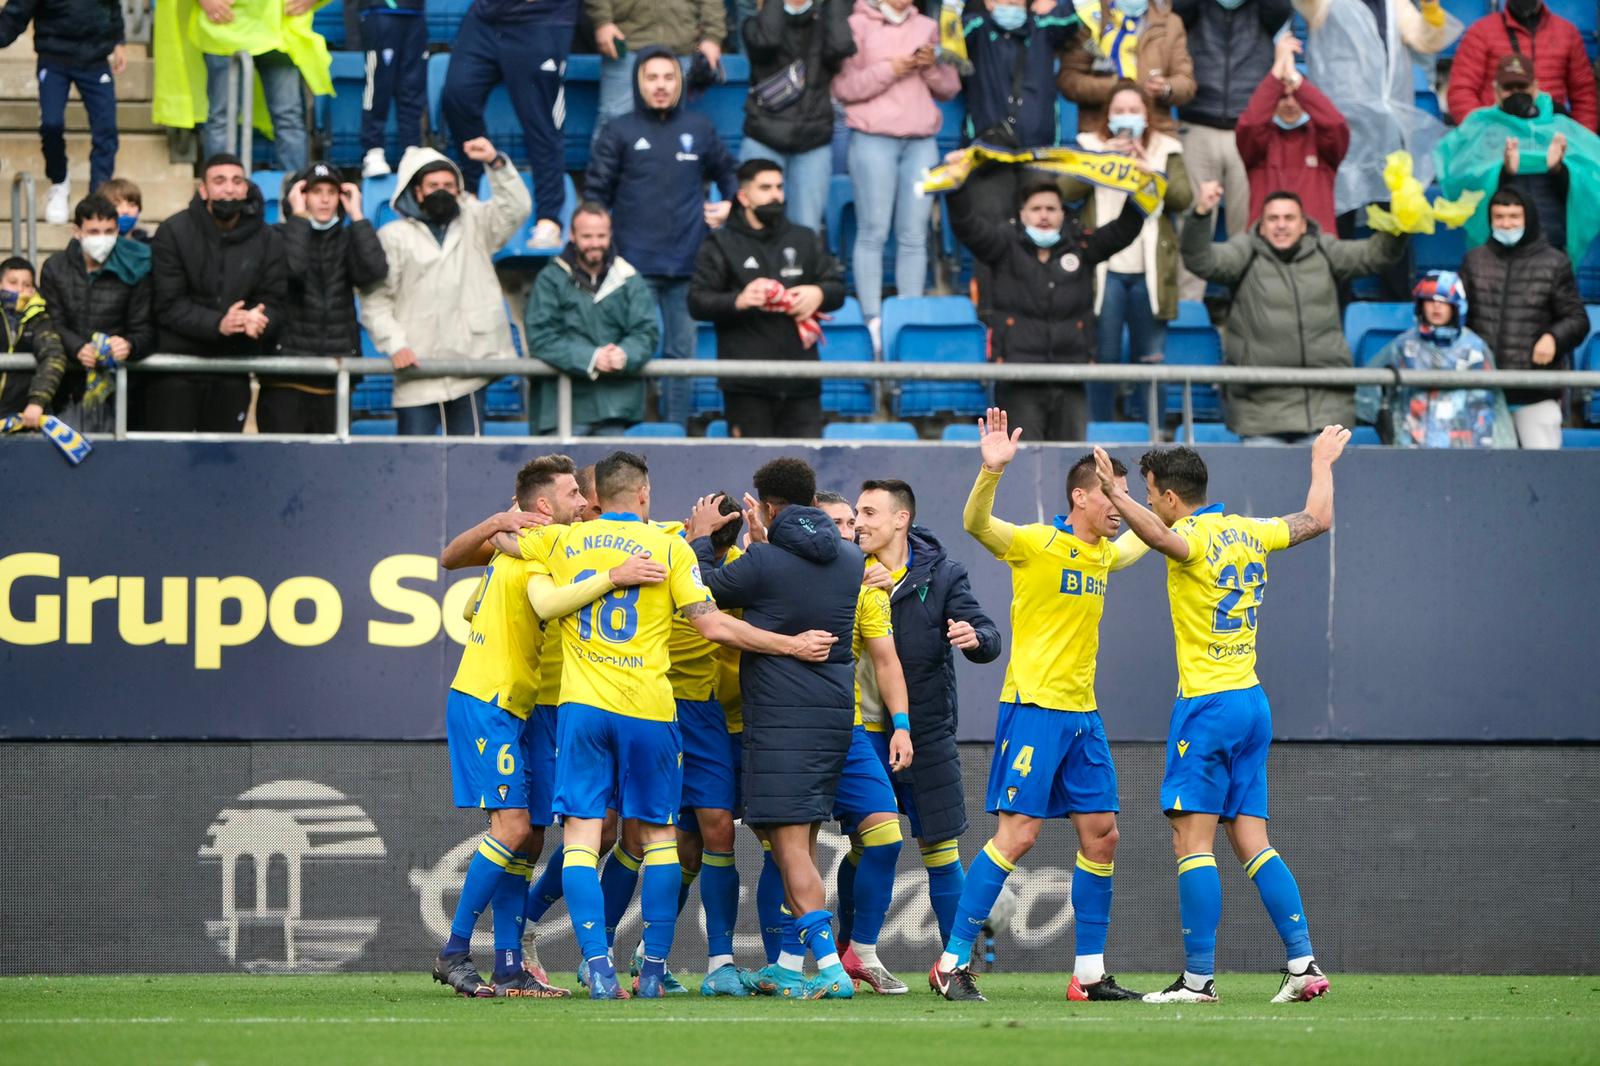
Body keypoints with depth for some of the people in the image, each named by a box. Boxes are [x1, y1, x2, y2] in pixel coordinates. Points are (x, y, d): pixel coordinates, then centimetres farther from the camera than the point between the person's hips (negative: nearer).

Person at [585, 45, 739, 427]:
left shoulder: (699, 130, 11)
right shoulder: (619, 132, 3)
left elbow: (728, 172, 27)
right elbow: (596, 193, 2)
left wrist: (730, 204, 9)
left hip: (688, 263, 3)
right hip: (636, 264, -3)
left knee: (682, 349, 6)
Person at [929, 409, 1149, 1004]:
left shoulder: (1103, 553, 14)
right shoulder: (1036, 543, -8)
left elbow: (1140, 545, 40)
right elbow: (975, 524, -27)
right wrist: (991, 470, -41)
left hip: (1082, 714, 8)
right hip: (1034, 707, -8)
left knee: (1102, 835, 4)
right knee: (1018, 832, -12)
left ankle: (1090, 973, 11)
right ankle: (953, 962, -5)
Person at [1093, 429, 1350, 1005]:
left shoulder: (1195, 537, -12)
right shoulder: (1247, 532, 11)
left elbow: (1161, 535, -37)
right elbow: (1317, 520, 28)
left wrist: (1117, 496, -42)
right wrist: (1322, 464, 43)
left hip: (1207, 703, -8)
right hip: (1252, 700, 8)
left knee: (1192, 839, -8)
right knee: (1252, 841, 9)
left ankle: (1198, 977, -12)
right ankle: (1304, 963, 3)